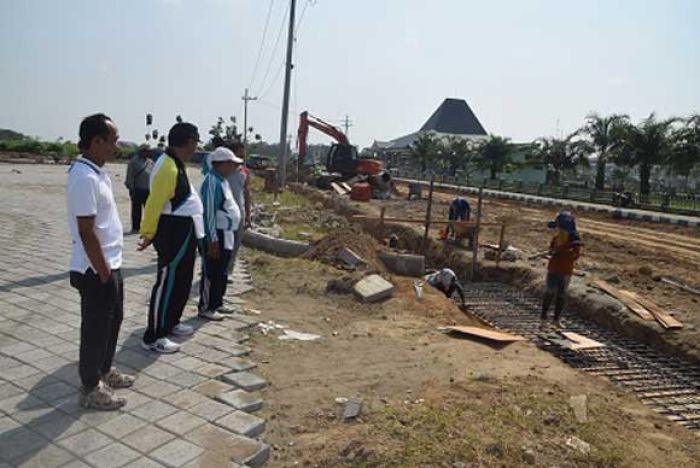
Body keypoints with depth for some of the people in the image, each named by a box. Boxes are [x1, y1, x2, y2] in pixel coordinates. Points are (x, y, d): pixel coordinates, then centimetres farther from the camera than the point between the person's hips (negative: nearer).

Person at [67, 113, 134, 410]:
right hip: (96, 271, -10)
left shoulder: (97, 172, 9)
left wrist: (111, 268, 18)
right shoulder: (85, 178, -22)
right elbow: (86, 231, -24)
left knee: (113, 320, 22)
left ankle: (104, 371, 39)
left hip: (111, 264, 10)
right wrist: (103, 272, -19)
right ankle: (90, 389, 22)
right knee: (96, 328, 5)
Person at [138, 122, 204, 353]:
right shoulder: (168, 168, -23)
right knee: (167, 283, -3)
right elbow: (154, 204, -23)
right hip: (172, 233, -11)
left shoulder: (176, 163, 9)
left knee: (183, 281, 19)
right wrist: (147, 234, -21)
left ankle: (171, 322, 35)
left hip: (184, 232, 11)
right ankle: (154, 337, 6)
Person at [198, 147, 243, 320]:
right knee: (211, 274, 0)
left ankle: (217, 303, 30)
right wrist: (213, 240, -23)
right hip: (216, 237, -10)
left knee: (222, 274, 18)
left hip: (226, 235, 10)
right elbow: (209, 213, -22)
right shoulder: (212, 181, -18)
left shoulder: (222, 180, 13)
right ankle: (205, 308, 11)